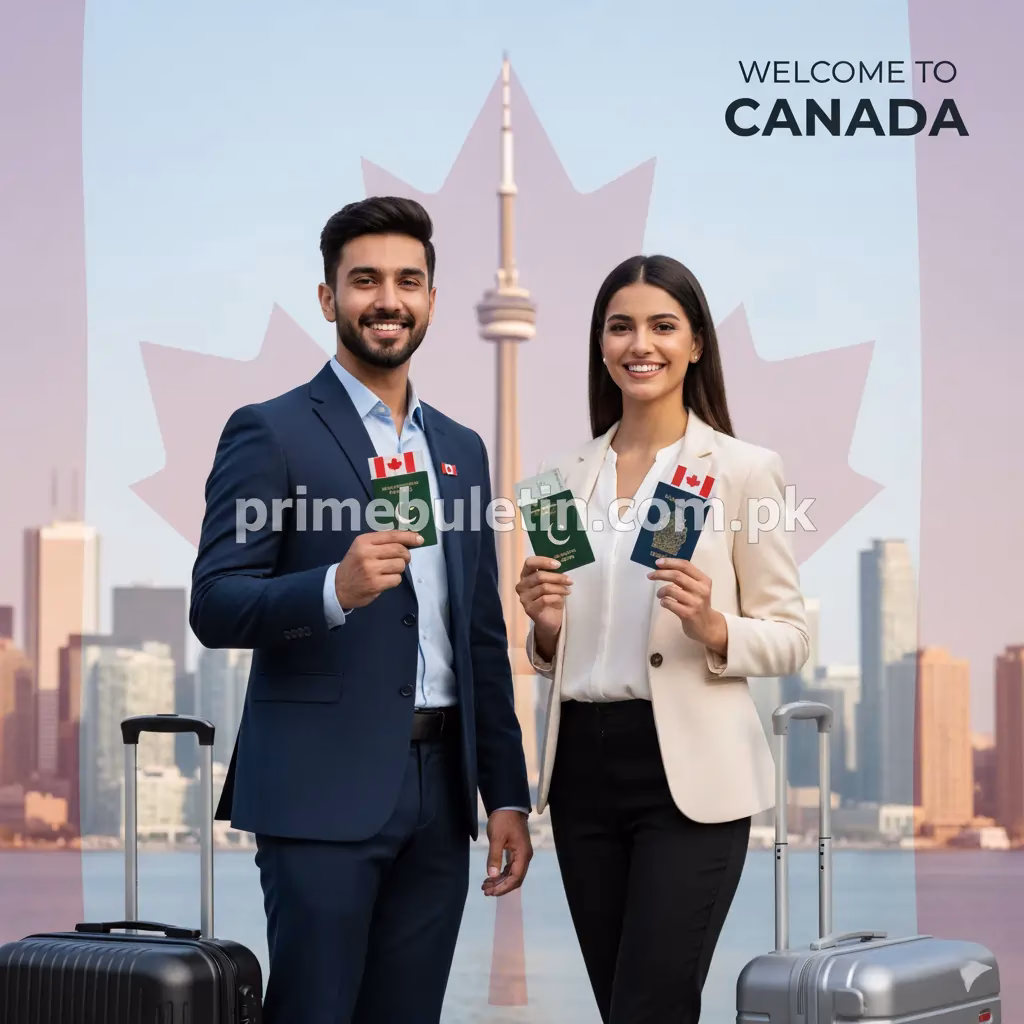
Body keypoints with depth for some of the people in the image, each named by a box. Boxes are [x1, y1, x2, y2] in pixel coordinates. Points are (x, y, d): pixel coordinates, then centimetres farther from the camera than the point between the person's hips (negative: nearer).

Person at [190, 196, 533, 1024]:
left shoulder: (460, 449, 16)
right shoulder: (270, 433, -3)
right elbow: (214, 607, -10)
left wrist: (507, 794, 13)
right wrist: (335, 590, -27)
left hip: (439, 791, 6)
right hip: (323, 791, -6)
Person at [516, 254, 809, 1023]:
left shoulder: (744, 468, -3)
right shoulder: (569, 475, 11)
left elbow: (791, 637, -3)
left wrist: (713, 627, -21)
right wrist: (546, 627, -5)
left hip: (689, 772, -5)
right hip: (583, 765, 5)